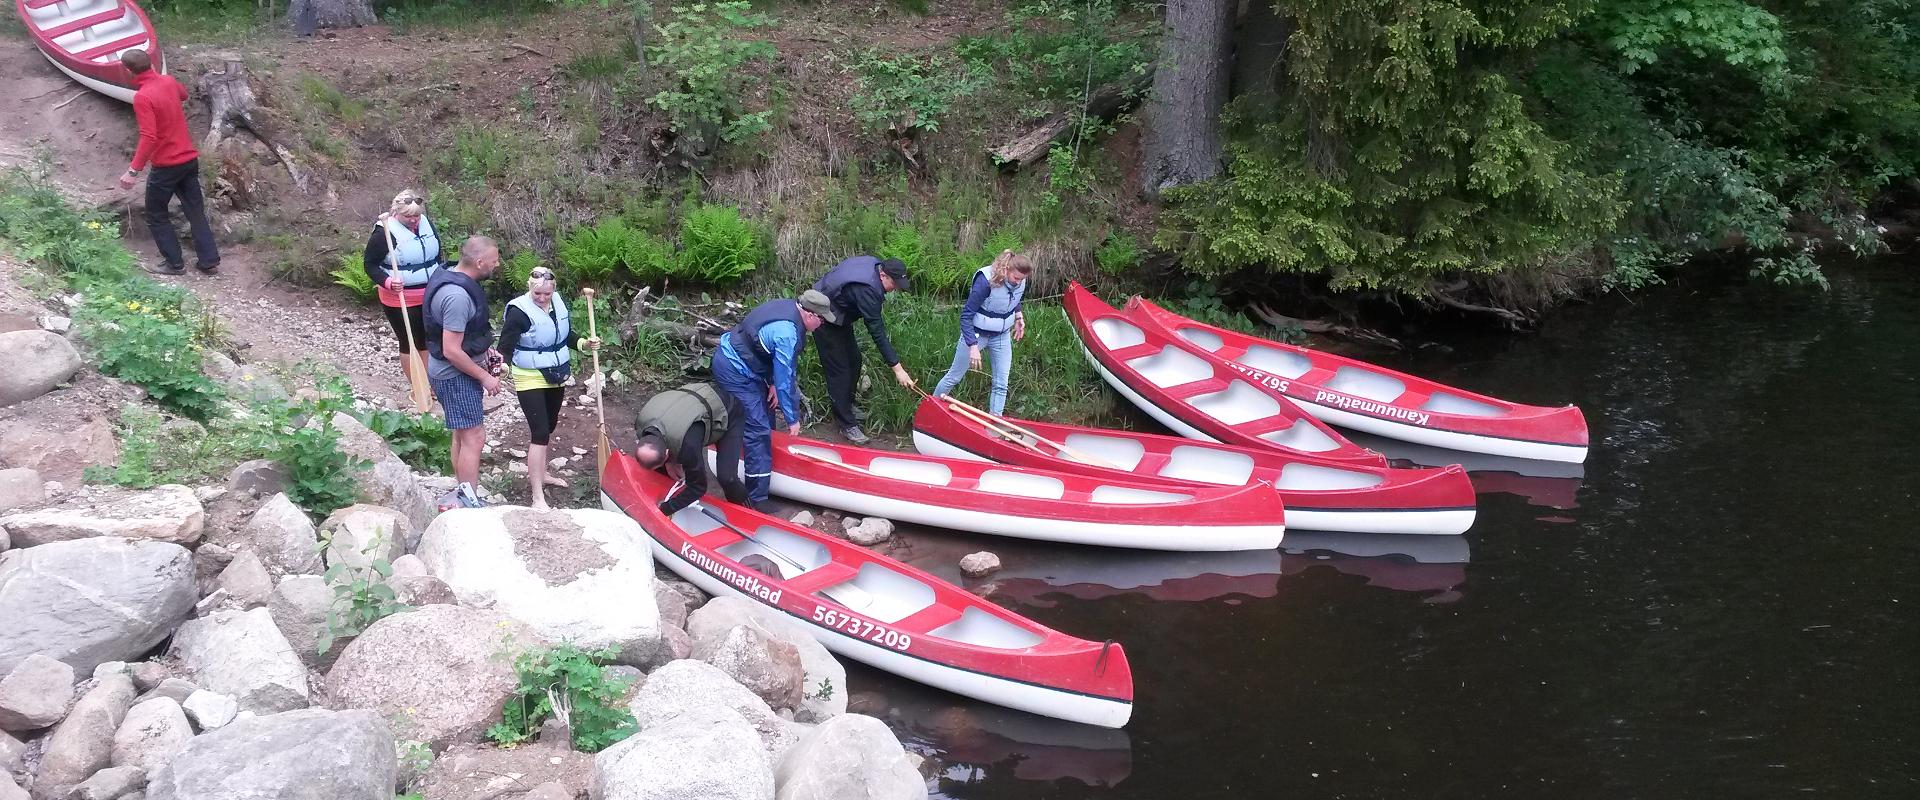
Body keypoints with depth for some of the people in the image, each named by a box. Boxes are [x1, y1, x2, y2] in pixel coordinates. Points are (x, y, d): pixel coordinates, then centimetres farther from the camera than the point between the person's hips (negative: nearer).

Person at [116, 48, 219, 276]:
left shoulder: (142, 97, -19)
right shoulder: (168, 81, 2)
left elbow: (149, 138, -26)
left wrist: (133, 170, -24)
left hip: (166, 165, -7)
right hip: (190, 159, 7)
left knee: (156, 216, 10)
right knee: (196, 211, 13)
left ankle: (175, 263, 13)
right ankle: (209, 261, 14)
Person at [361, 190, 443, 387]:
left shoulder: (426, 224, 0)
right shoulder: (385, 232, -18)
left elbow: (436, 254, 16)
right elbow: (370, 264, -12)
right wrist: (388, 282, -27)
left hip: (430, 296, 6)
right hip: (401, 301, -6)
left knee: (428, 340, 14)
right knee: (410, 343, 4)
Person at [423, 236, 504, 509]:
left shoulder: (453, 278, 4)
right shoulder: (457, 296, -28)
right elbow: (451, 351, -28)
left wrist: (484, 349, 11)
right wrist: (484, 377, -18)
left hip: (455, 373, 10)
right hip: (455, 376, -10)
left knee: (463, 434, 19)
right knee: (474, 437, -6)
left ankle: (461, 495, 31)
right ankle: (468, 503, 1)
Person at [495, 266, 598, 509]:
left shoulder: (559, 304, -1)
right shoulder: (519, 311, -21)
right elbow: (505, 346, -22)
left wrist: (584, 343, -1)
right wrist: (503, 366, -41)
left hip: (556, 377, 7)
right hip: (530, 380, -7)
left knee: (548, 427, 20)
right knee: (540, 433, -12)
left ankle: (537, 473, 42)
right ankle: (538, 497, -10)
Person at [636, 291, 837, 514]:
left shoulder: (788, 307, 0)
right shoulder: (787, 333, -28)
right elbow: (784, 380, -23)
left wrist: (772, 382, 6)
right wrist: (792, 419, -13)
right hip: (736, 372, -10)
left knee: (764, 414, 24)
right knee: (757, 430, -10)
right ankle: (757, 498, -9)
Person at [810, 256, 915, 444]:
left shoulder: (875, 264, -8)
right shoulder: (867, 289, -35)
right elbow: (877, 332, -33)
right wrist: (897, 368, -31)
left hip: (839, 315, 10)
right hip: (825, 320, -10)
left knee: (854, 360, 16)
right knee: (839, 370, -7)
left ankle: (847, 406, 33)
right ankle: (847, 425, -3)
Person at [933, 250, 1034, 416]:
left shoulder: (1020, 282, -12)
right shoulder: (986, 281, -32)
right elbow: (966, 315, -27)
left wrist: (1019, 317, 0)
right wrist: (973, 346, -33)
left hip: (1002, 337, 5)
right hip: (976, 334, -5)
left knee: (1001, 384, 3)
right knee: (954, 377, 10)